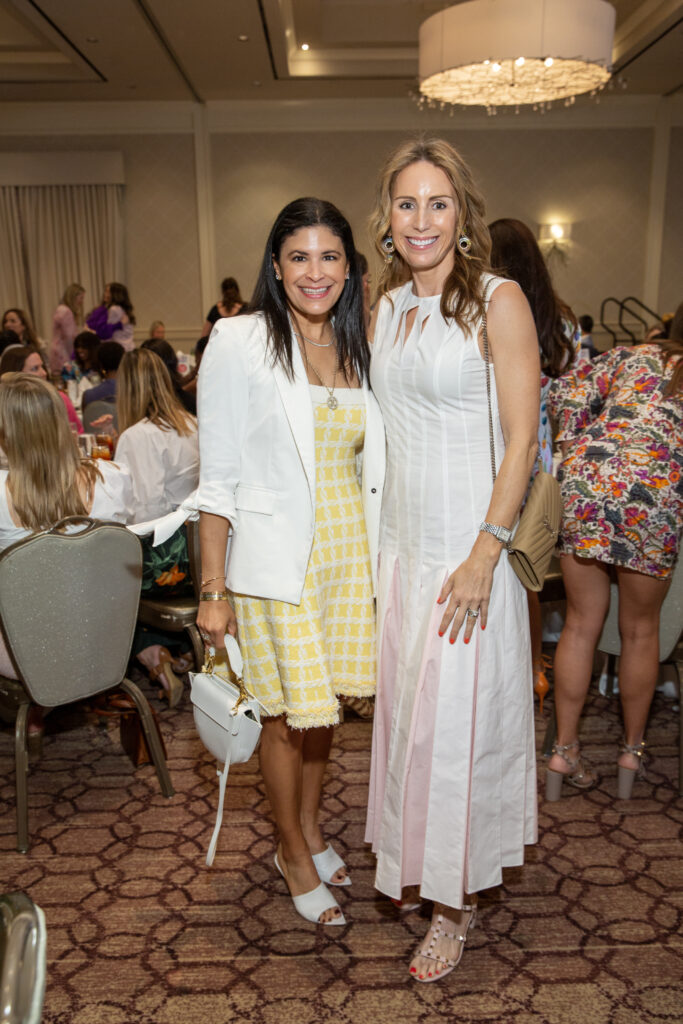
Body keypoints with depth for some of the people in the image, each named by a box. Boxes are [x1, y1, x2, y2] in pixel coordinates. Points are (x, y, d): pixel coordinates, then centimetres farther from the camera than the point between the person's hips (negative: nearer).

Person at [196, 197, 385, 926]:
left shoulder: (359, 347, 7)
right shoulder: (239, 343, -9)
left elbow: (373, 465, 12)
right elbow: (218, 478, -10)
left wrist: (383, 556, 8)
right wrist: (214, 591, -12)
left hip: (349, 551, 5)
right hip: (278, 560, -5)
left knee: (323, 704, 17)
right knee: (289, 714, 6)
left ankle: (311, 831, 40)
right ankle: (292, 852, 31)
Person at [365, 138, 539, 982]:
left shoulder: (497, 301, -9)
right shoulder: (385, 307, 10)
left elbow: (521, 441, -13)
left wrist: (485, 555, -18)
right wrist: (370, 543, 13)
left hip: (467, 544, -6)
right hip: (398, 542, 6)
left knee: (456, 719, 4)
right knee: (403, 708, 16)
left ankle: (456, 901, 25)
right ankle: (409, 858, 39)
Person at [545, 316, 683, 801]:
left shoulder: (634, 354, 20)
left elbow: (567, 394, 10)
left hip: (586, 481, 2)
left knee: (581, 623, 13)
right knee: (640, 630, 17)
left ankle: (565, 750, 21)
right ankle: (632, 750, 31)